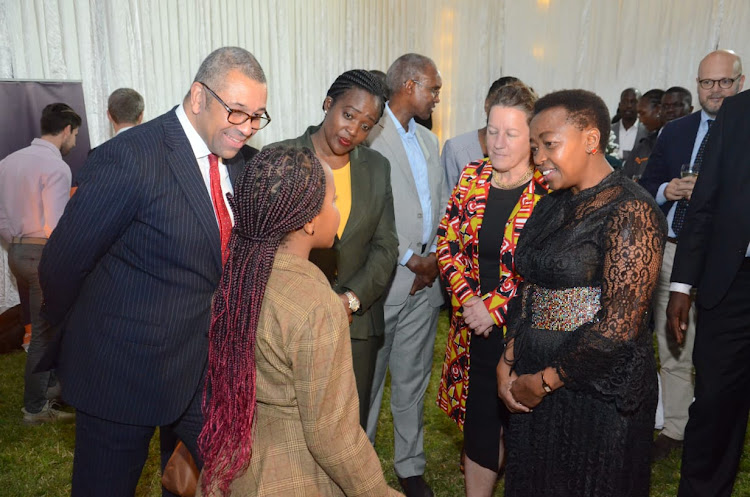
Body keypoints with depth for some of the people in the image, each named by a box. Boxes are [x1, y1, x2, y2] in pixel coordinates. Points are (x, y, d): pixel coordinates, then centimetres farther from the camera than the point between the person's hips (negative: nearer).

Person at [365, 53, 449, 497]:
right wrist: (410, 259, -10)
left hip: (425, 277, 7)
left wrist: (434, 258, 2)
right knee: (368, 379, 6)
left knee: (413, 378, 15)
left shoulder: (429, 141, 17)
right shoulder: (369, 135, -9)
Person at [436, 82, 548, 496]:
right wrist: (468, 300, -9)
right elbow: (447, 243, 2)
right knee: (478, 423, 15)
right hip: (473, 330, 4)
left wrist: (495, 306, -15)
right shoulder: (472, 177, 4)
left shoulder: (549, 190, -10)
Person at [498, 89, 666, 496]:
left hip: (598, 389, -7)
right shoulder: (551, 206, 7)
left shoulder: (630, 211, -17)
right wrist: (508, 362, -1)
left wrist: (545, 381, -14)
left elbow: (619, 325, -21)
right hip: (533, 384, 7)